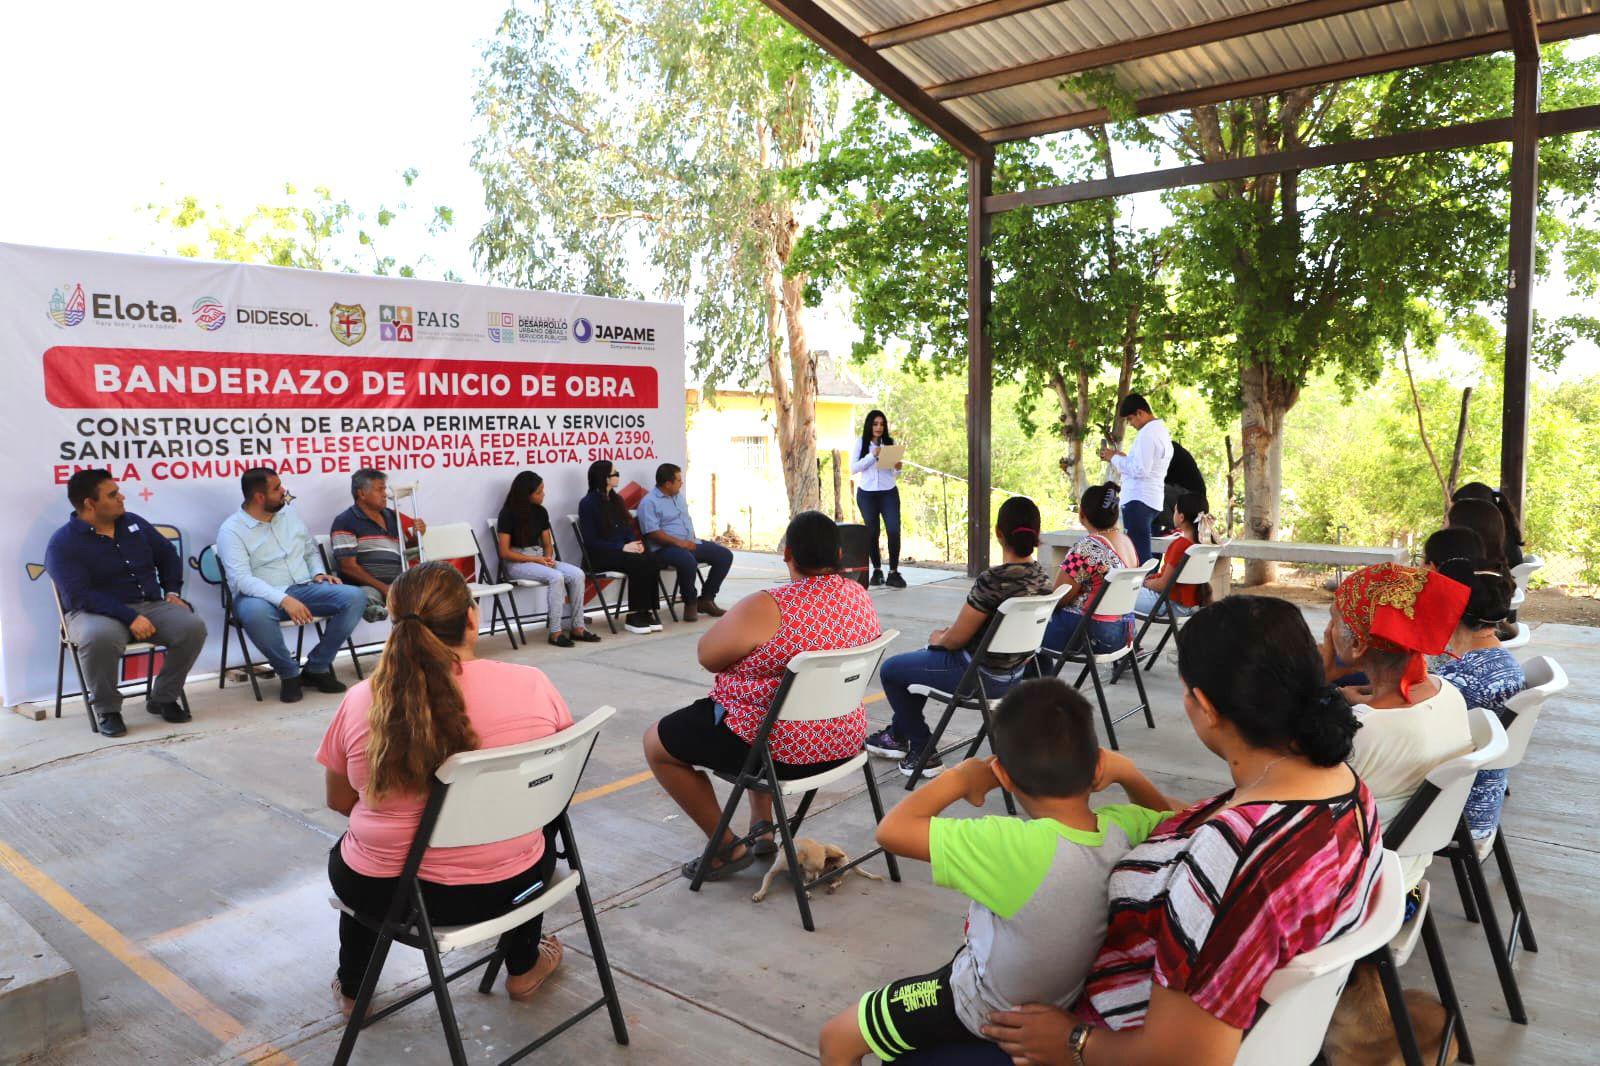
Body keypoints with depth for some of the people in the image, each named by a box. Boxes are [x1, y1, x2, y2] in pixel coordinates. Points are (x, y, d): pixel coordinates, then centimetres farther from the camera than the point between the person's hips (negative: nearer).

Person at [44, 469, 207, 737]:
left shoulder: (133, 523, 11)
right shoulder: (63, 543, -7)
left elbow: (168, 554, 25)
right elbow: (81, 596, -19)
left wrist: (173, 591, 10)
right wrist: (130, 618, -28)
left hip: (151, 606, 5)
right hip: (96, 613, -5)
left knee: (193, 627, -23)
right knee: (100, 637, -41)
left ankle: (163, 698, -2)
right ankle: (106, 709, -15)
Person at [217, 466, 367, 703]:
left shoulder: (289, 516, 14)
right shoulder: (231, 530, -5)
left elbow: (312, 551, 27)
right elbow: (241, 579, -18)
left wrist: (319, 573, 4)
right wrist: (284, 600, -31)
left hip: (303, 588, 5)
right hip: (262, 596, -5)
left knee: (355, 597, -19)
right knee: (255, 612, -42)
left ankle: (317, 667, -8)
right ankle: (289, 673, -16)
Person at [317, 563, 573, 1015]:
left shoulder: (361, 701, -14)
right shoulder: (532, 685, -15)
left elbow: (339, 802, 3)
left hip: (385, 894, 1)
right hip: (508, 888, 0)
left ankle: (352, 988, 47)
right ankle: (523, 967, 44)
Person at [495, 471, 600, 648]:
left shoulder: (541, 512, 9)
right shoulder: (508, 514, -8)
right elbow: (505, 552, -11)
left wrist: (548, 558, -8)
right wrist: (537, 560, -16)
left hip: (539, 557, 6)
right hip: (517, 562, -6)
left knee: (577, 574, -20)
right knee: (556, 577, -33)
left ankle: (577, 627, -17)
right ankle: (555, 632, -27)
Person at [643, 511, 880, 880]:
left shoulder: (765, 608, -26)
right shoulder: (860, 597, -3)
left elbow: (707, 656, -11)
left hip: (780, 748, -8)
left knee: (656, 743, 10)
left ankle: (729, 849, 15)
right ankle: (762, 828, 35)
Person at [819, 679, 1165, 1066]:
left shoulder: (1016, 847, -39)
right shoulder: (1125, 827, -21)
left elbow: (892, 830, -34)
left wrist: (961, 776, -23)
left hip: (989, 1011, -6)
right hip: (1066, 993, 7)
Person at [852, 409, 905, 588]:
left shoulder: (890, 443, 6)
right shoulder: (861, 443, 3)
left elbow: (894, 475, 10)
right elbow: (853, 469, -7)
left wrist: (898, 469, -13)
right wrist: (872, 455, -16)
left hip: (889, 493, 0)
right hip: (866, 494, 0)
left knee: (894, 531, -11)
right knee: (872, 533, 6)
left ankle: (893, 573, -6)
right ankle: (877, 570, 20)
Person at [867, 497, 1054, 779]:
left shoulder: (994, 580, -29)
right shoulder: (1042, 577, -4)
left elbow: (956, 639, -19)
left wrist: (938, 638, 3)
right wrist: (949, 632, 10)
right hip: (1013, 672, 9)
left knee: (890, 670, 11)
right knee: (924, 657, 31)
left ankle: (923, 751, 19)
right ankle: (899, 735, 42)